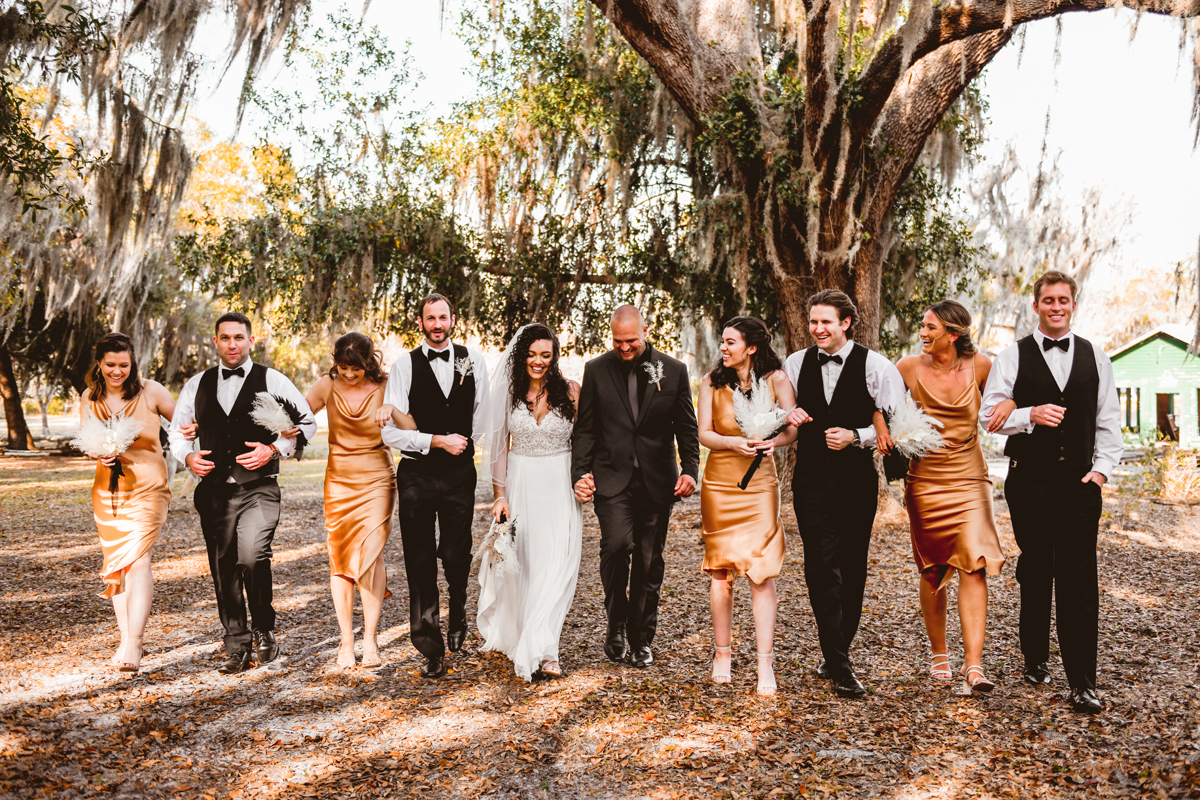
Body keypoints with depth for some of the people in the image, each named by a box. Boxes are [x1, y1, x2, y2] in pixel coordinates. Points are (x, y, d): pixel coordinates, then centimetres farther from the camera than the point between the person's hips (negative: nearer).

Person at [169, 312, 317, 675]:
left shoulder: (272, 381, 2)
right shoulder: (197, 385, 12)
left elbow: (307, 423, 4)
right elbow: (176, 430, 21)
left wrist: (274, 450, -10)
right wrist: (188, 457, 0)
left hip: (258, 489, -4)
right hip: (214, 491, 4)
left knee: (252, 558, -20)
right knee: (223, 570, 7)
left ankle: (264, 629, 4)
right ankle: (237, 647, 20)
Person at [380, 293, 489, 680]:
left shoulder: (473, 360, 4)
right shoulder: (404, 366, -3)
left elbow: (481, 412, 17)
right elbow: (390, 431, -8)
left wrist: (466, 441, 10)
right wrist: (438, 441, -13)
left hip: (460, 471, 2)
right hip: (417, 474, -1)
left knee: (457, 557, 8)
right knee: (420, 562, 2)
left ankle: (457, 620, 39)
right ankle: (431, 647, 13)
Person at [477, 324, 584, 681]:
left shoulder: (571, 391, -2)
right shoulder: (509, 392, 2)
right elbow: (501, 445, 4)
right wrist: (500, 495, -3)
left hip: (559, 488, -1)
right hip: (519, 486, 2)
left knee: (555, 566, -6)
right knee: (519, 564, 9)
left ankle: (542, 651, -3)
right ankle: (514, 635, 30)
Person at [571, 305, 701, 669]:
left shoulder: (673, 370, 4)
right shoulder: (596, 370, 4)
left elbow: (686, 427, 7)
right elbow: (585, 429, 5)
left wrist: (690, 470, -5)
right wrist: (580, 472, -6)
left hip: (657, 482, 1)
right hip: (612, 479, -1)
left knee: (649, 563, 7)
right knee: (617, 544, -19)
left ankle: (640, 639, 24)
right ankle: (616, 625, 3)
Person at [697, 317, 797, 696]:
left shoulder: (776, 379, 0)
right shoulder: (712, 381, 3)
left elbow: (792, 429, -6)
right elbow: (704, 434, -2)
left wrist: (771, 441, -27)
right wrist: (734, 442, -21)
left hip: (760, 483, -1)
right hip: (720, 482, 2)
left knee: (762, 571, -8)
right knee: (721, 570, 6)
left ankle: (765, 664, -3)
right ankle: (723, 653, 22)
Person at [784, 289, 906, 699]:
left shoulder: (876, 366, -4)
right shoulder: (795, 364, 7)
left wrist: (856, 437, -18)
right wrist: (788, 415, -4)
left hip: (857, 478, -1)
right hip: (812, 477, 1)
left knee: (852, 569, 9)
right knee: (823, 568, -8)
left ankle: (837, 653, 27)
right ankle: (839, 667, -3)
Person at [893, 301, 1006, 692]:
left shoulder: (980, 366, -2)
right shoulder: (910, 368, -4)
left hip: (969, 481, 0)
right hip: (924, 481, 1)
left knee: (973, 566, -12)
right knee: (932, 571, 9)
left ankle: (973, 664, -10)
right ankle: (939, 654, 25)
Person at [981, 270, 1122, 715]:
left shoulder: (1095, 357, 9)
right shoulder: (1012, 357, 2)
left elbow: (1108, 420, 10)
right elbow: (990, 415, -2)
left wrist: (1101, 469, 0)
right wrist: (1030, 415, -18)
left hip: (1080, 482, 1)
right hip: (1030, 483, -1)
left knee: (1080, 582, -3)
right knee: (1035, 575, 10)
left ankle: (1082, 682, 3)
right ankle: (1036, 660, 27)